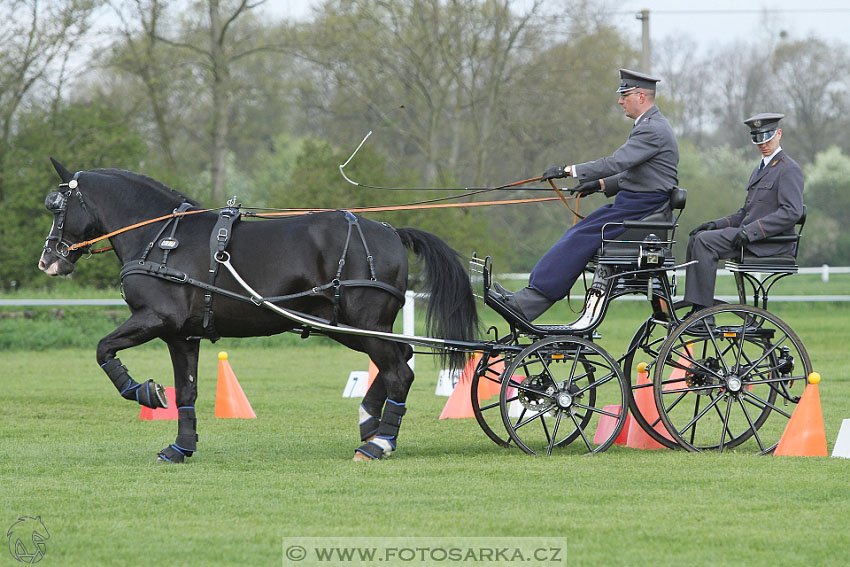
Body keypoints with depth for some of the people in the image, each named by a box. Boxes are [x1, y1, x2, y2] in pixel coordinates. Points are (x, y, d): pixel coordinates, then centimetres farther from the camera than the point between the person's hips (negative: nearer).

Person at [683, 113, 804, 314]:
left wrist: (750, 231, -23)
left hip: (771, 242, -9)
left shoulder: (789, 169, -8)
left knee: (705, 241, -22)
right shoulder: (760, 169, 23)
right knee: (696, 238, 0)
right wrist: (717, 224, 6)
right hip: (750, 235, 9)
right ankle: (696, 308, -4)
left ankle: (703, 310, -22)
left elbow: (792, 212, -20)